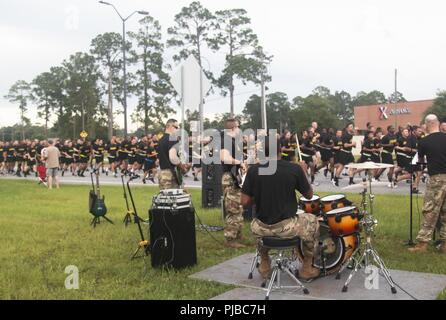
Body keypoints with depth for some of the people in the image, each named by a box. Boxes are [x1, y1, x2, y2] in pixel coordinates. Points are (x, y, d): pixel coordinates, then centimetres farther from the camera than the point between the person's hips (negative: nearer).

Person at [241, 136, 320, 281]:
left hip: (262, 228, 2)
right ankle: (307, 268, 32)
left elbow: (245, 202, -5)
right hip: (287, 227, -2)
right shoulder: (294, 168, -10)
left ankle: (264, 266, 38)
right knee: (312, 221, 28)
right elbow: (309, 195, 3)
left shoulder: (253, 170, -7)